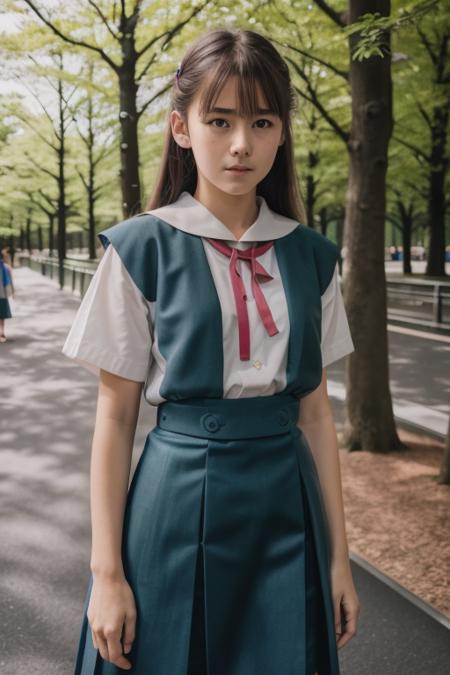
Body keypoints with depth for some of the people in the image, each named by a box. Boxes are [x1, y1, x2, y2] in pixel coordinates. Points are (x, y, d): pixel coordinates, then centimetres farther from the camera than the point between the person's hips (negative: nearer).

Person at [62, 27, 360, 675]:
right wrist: (107, 573, -6)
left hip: (287, 506, 3)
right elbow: (115, 417, -5)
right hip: (180, 500, -3)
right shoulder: (142, 250, -7)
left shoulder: (309, 257, 2)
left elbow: (316, 412, 6)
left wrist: (338, 556, 6)